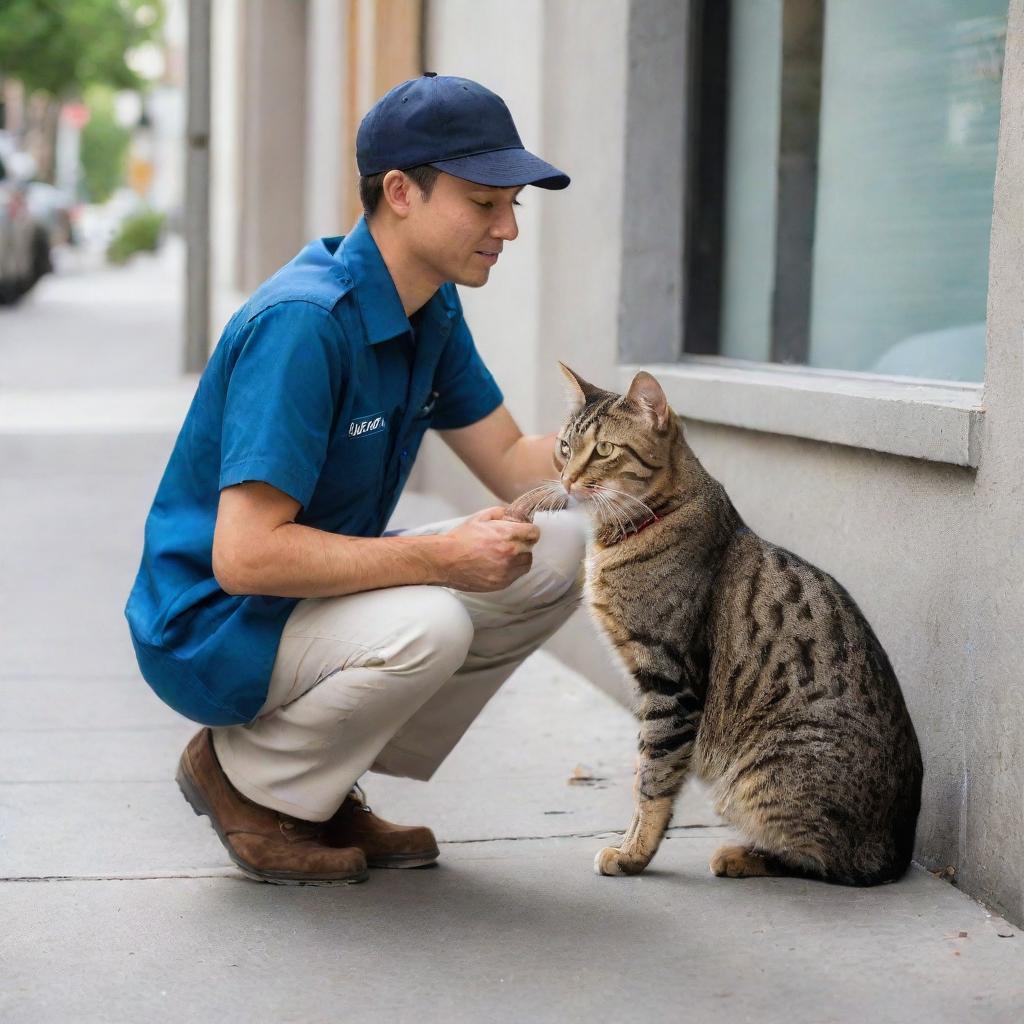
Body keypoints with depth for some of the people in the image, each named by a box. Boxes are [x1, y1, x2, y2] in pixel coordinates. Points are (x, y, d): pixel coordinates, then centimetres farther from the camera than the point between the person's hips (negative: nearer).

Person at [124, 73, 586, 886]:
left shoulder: (431, 311, 3)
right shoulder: (303, 323, -27)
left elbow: (513, 467, 5)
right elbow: (244, 555, -32)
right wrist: (439, 556, -31)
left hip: (320, 590, 9)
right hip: (213, 629, -9)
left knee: (556, 553, -2)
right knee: (425, 624, -34)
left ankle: (325, 784, 6)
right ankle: (249, 780, -5)